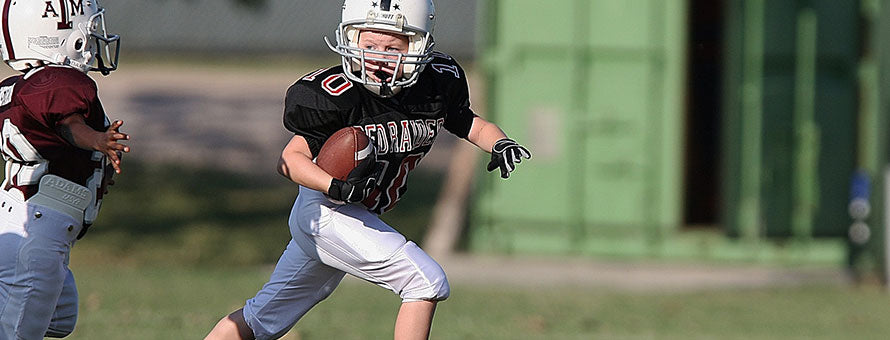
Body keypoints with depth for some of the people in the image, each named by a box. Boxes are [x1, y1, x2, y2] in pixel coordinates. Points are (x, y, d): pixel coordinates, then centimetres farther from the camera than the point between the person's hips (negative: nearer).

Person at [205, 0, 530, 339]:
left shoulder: (438, 82, -6)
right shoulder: (337, 95, -22)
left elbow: (471, 125, 8)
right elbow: (292, 158, -20)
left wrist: (501, 144, -13)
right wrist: (336, 187, -37)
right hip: (325, 210, -8)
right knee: (428, 283, -19)